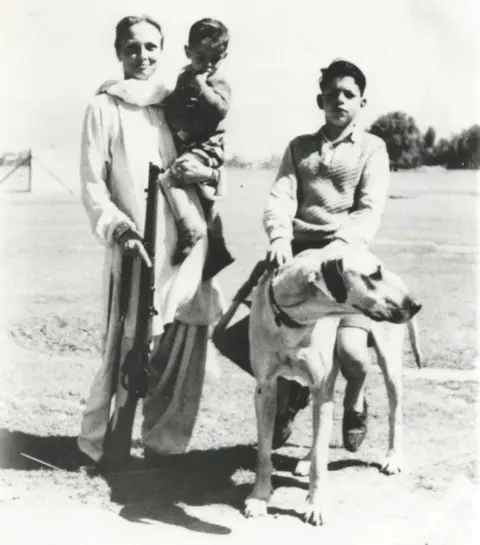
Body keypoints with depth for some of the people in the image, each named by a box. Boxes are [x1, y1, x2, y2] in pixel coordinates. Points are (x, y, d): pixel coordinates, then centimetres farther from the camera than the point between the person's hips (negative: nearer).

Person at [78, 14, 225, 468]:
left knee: (185, 348, 6)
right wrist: (118, 229, -19)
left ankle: (164, 441, 20)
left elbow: (209, 160, 22)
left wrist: (207, 172, -2)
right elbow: (92, 185, -4)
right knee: (127, 350, -5)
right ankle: (97, 442, 12)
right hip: (137, 248, -5)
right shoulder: (105, 107, 0)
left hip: (188, 245, 5)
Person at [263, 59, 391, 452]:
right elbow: (280, 199, 3)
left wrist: (340, 244, -23)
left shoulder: (372, 148, 9)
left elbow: (370, 211, -4)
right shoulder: (299, 147, 17)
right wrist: (279, 236, -19)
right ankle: (293, 390, 25)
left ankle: (355, 399, 17)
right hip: (298, 253, 3)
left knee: (350, 349, -22)